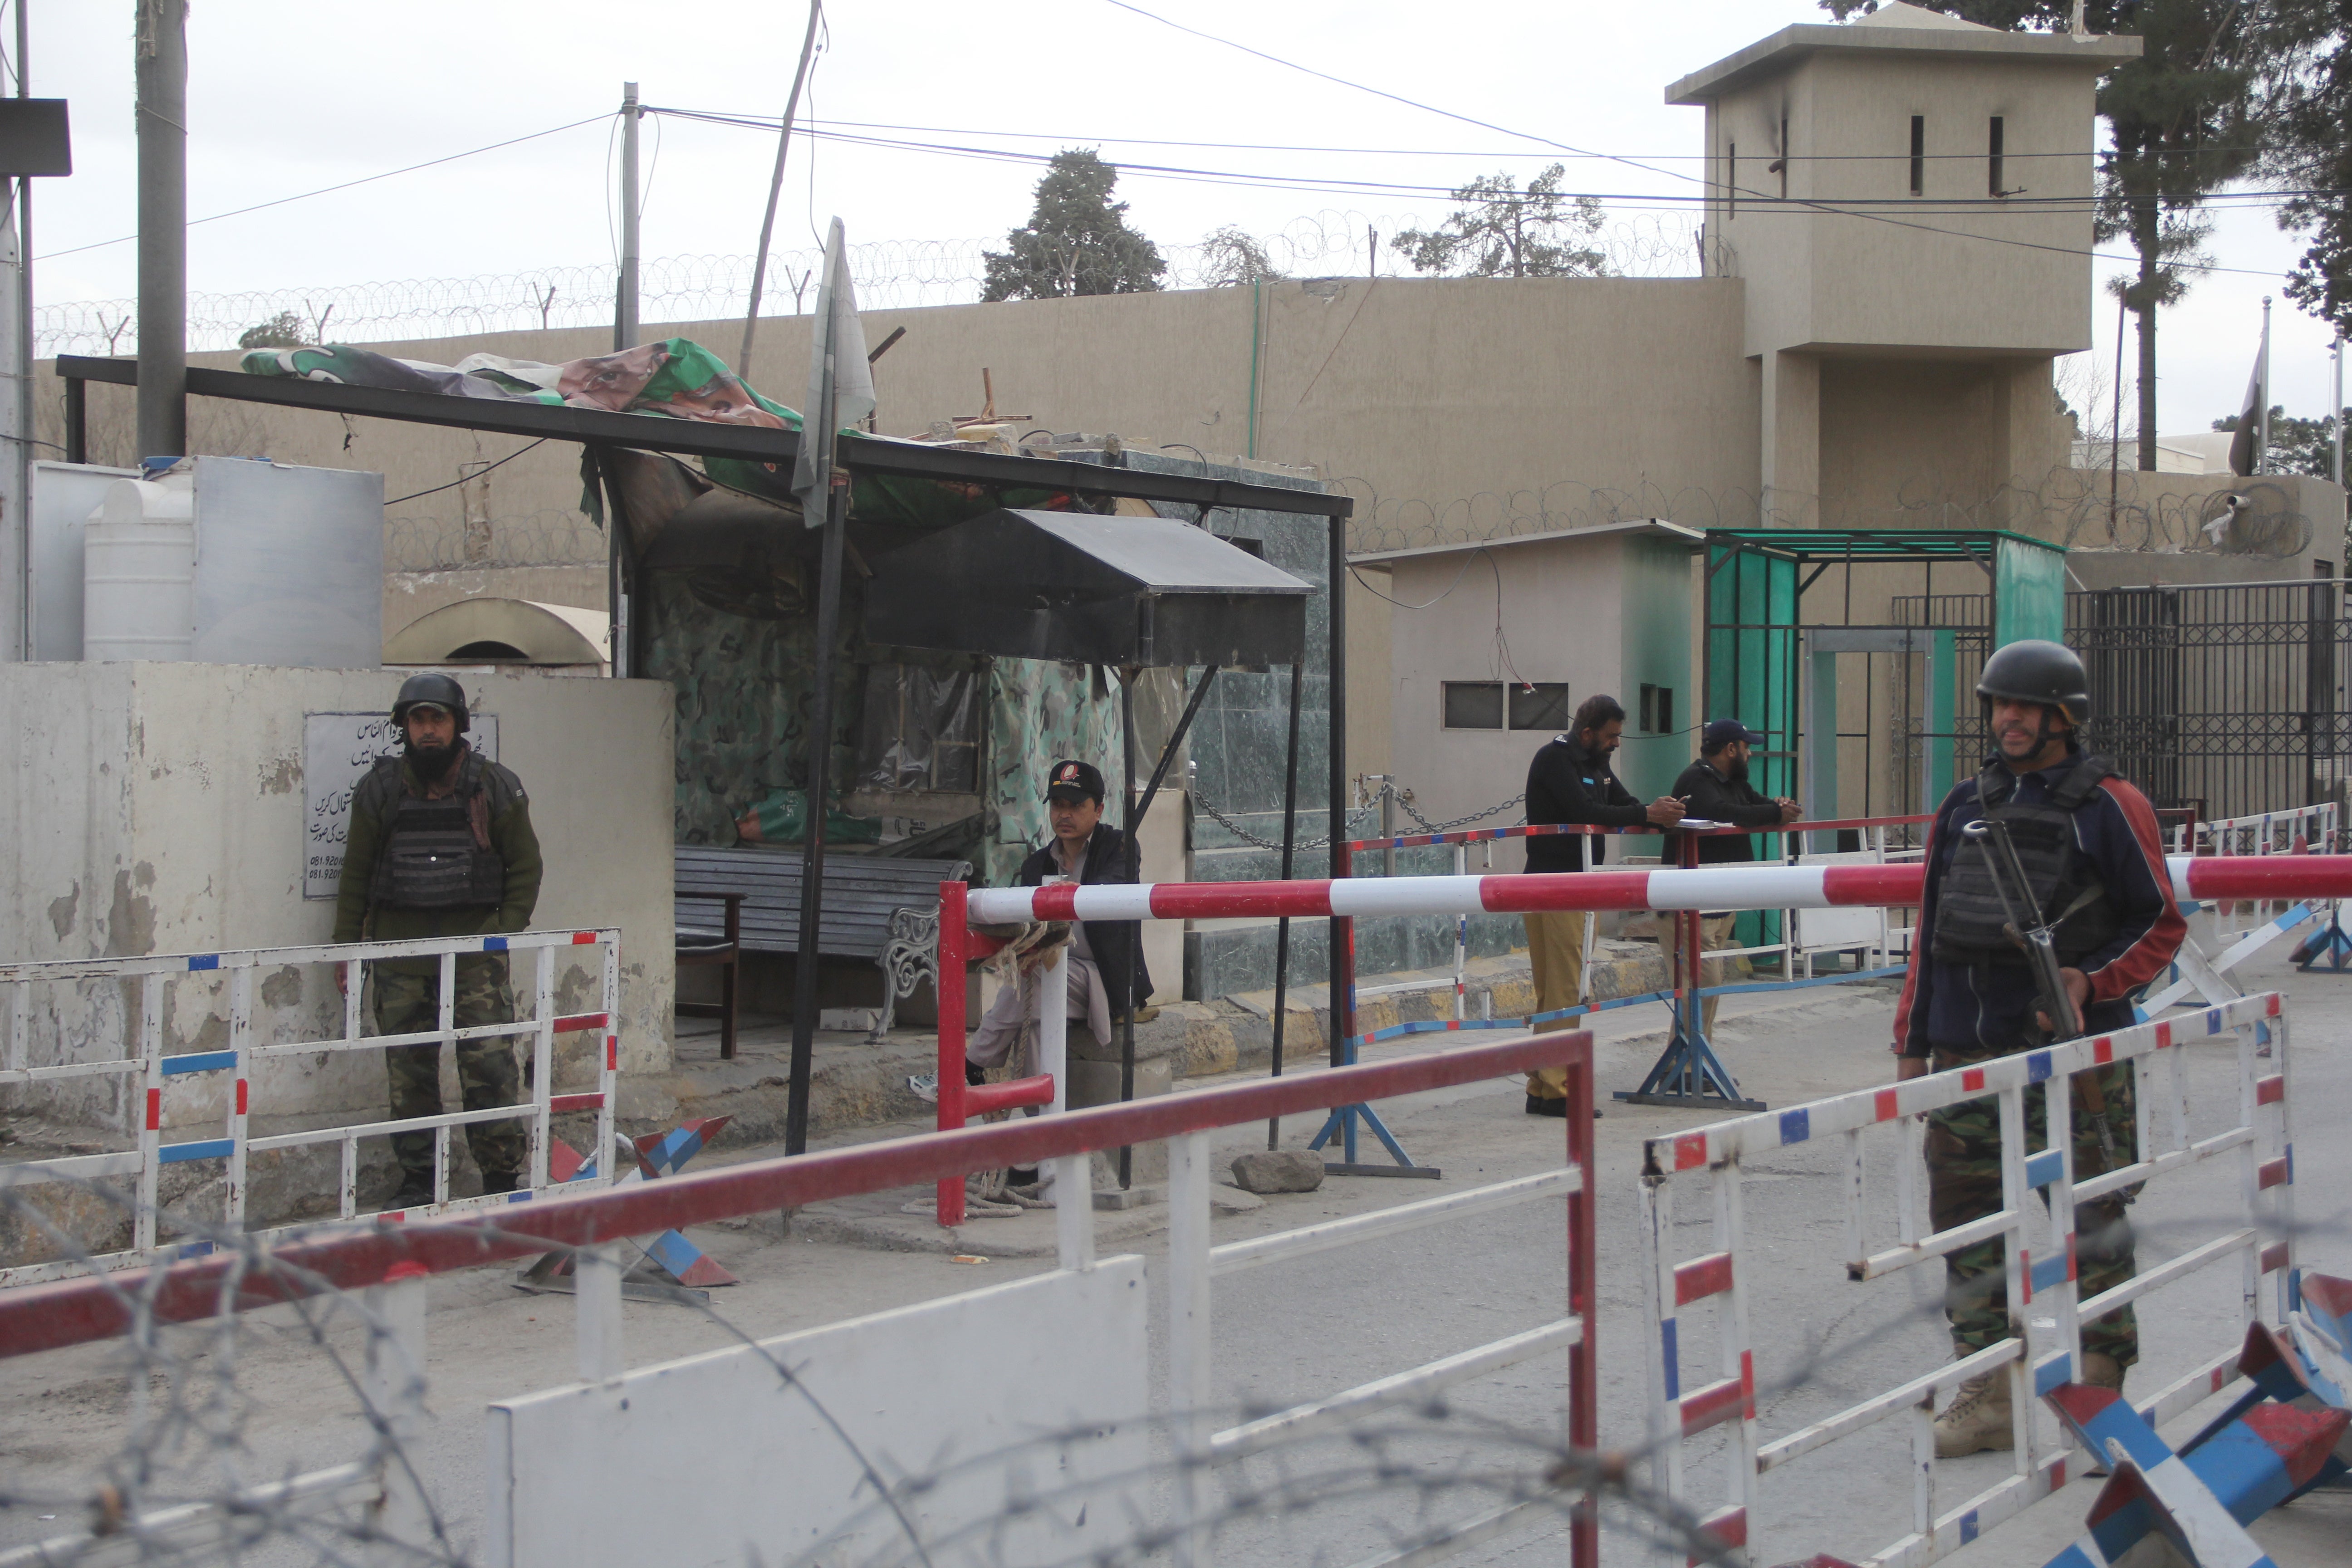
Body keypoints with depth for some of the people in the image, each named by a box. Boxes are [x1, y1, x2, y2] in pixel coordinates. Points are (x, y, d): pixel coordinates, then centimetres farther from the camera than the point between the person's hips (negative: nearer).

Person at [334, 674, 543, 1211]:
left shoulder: (496, 789, 2)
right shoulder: (380, 790, 6)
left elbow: (525, 866, 7)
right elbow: (355, 873, 11)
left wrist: (505, 932, -3)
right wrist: (346, 947, 8)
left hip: (474, 948, -2)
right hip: (399, 950, 2)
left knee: (490, 1065, -6)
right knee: (408, 1071, 5)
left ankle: (502, 1176, 2)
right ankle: (417, 1178, 15)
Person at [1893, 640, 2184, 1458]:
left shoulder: (2110, 806, -1)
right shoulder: (1964, 806, 14)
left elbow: (2162, 926, 1)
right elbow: (1932, 929, 18)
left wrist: (2092, 982, -14)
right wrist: (1912, 1040, 15)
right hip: (1967, 1049, 5)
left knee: (2088, 1219, -1)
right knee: (1967, 1215, 3)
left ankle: (2100, 1389, 9)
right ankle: (1987, 1393, 10)